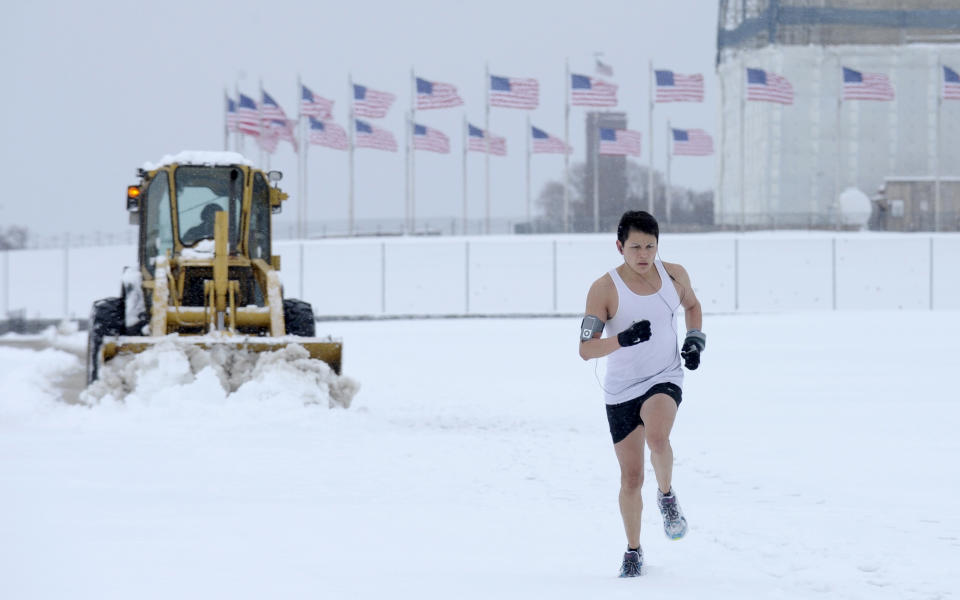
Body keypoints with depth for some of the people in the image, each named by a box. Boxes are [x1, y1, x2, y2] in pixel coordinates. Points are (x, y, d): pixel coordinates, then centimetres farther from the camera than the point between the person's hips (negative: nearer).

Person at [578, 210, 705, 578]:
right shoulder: (604, 289, -14)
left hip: (665, 380, 1)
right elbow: (586, 349, -19)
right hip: (621, 391, 0)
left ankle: (667, 497, -5)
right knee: (631, 478, 6)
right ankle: (633, 551, 26)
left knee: (657, 437, -33)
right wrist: (623, 339, -35)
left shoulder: (674, 275, -3)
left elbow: (691, 305, 20)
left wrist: (695, 340, 3)